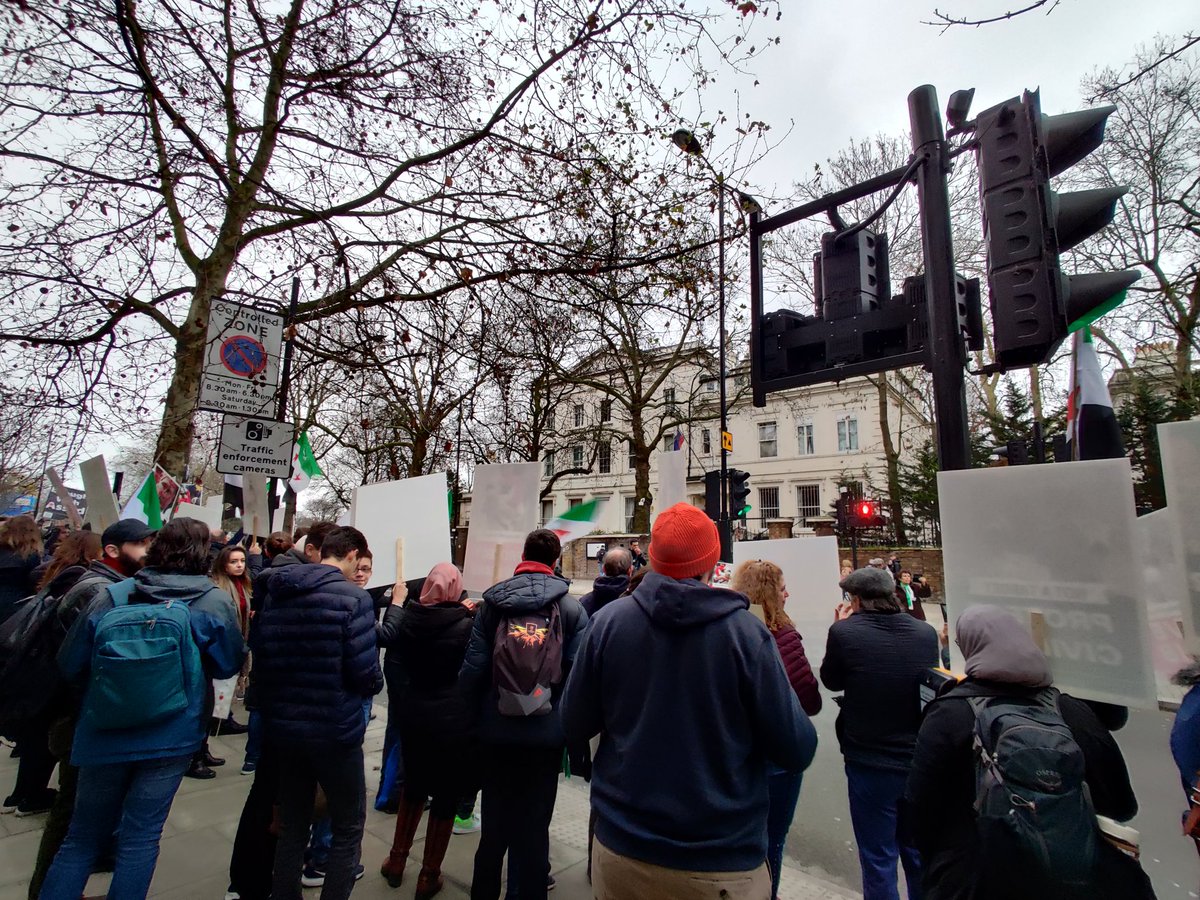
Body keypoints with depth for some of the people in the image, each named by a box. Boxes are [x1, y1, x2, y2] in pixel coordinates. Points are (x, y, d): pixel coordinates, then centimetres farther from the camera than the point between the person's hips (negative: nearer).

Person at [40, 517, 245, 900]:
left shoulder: (110, 596, -6)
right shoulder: (215, 603, -12)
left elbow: (69, 664, 1)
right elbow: (229, 665, -5)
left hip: (102, 737, 3)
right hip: (170, 736, -2)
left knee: (83, 836, 21)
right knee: (140, 837, 11)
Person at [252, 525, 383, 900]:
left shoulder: (274, 596, 2)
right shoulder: (352, 597, -18)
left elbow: (258, 658, 6)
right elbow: (366, 672, -21)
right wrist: (373, 686, 2)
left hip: (283, 728, 6)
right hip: (336, 731, -6)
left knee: (291, 827, 23)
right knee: (348, 829, 13)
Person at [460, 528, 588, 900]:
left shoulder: (492, 602, -5)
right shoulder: (572, 608, -9)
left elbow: (473, 668, -7)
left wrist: (475, 716, 6)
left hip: (497, 729, 2)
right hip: (547, 732, -2)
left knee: (495, 823, 20)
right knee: (533, 825, 14)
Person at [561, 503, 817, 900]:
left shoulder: (609, 620, -15)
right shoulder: (746, 632, -19)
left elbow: (575, 725, -5)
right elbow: (797, 751, -13)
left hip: (620, 851, 2)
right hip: (722, 862, -1)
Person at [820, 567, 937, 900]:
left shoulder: (844, 632, -19)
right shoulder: (925, 632, -8)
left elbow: (831, 681, -2)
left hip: (869, 764, -4)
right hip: (920, 761, 4)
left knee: (878, 858, 12)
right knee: (919, 854, 24)